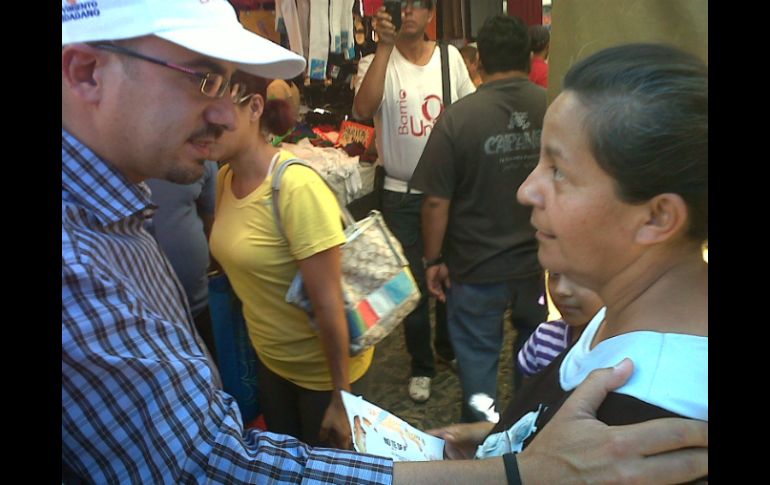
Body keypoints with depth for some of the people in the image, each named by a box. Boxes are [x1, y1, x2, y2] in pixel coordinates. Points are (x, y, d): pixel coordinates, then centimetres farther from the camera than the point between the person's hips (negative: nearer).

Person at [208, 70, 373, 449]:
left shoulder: (297, 187, -28)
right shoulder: (225, 178, -5)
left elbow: (328, 302, -25)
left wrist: (340, 397, -19)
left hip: (324, 367, -6)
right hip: (270, 360, 7)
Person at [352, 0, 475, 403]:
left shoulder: (450, 57, 2)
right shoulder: (378, 60, -6)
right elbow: (363, 109, -25)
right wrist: (385, 45, -26)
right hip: (401, 195, -2)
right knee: (413, 283, 8)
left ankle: (449, 348, 41)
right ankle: (421, 366, 28)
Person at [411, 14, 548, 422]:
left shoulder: (458, 117, -17)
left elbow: (436, 201, -14)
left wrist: (434, 259, 0)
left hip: (477, 269, -3)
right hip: (541, 263, 4)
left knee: (478, 358, 14)